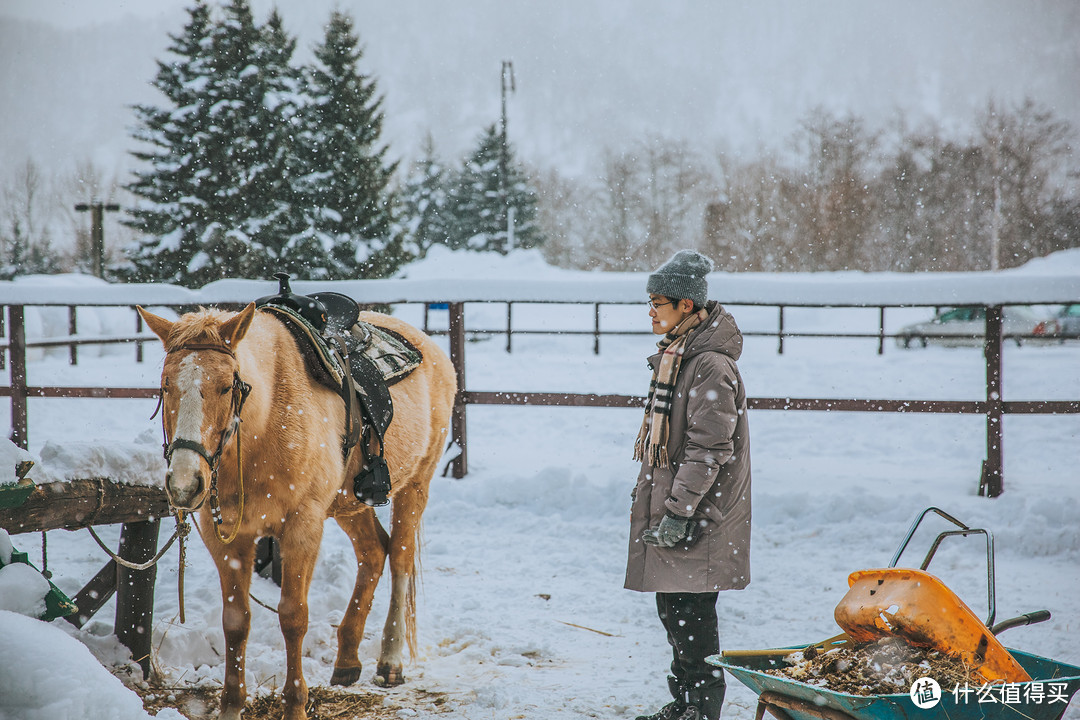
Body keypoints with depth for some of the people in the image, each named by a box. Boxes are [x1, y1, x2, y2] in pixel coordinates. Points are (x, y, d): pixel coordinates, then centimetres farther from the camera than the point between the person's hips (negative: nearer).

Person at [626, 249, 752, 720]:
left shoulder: (711, 365, -18)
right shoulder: (676, 355, 14)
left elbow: (710, 448, -21)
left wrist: (678, 510, -21)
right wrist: (649, 490, 22)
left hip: (697, 517, -10)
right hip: (669, 504, 10)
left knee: (690, 610, -6)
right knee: (671, 605, 14)